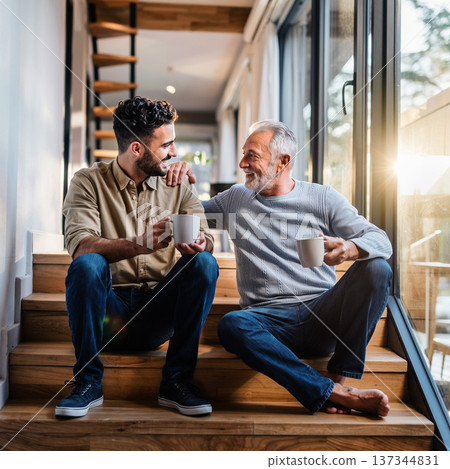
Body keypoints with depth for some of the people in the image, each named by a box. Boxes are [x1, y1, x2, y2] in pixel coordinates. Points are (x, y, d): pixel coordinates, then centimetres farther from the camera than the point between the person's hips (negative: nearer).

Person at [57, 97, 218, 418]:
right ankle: (88, 382, -17)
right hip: (109, 310, -2)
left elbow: (206, 238, -4)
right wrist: (137, 245, -35)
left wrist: (197, 244, -29)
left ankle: (176, 382, -17)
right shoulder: (89, 182, -1)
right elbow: (79, 243, -18)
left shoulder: (178, 186, 9)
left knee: (204, 263, -23)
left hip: (158, 313, 2)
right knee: (86, 265, -31)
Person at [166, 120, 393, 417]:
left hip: (321, 315, 0)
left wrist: (349, 249, -25)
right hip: (269, 320, 1)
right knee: (232, 325, -33)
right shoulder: (236, 199, 16)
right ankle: (332, 392, -30)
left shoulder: (322, 198, 8)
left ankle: (339, 377, -20)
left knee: (376, 269, -24)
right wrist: (182, 185, 5)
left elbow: (381, 241, -1)